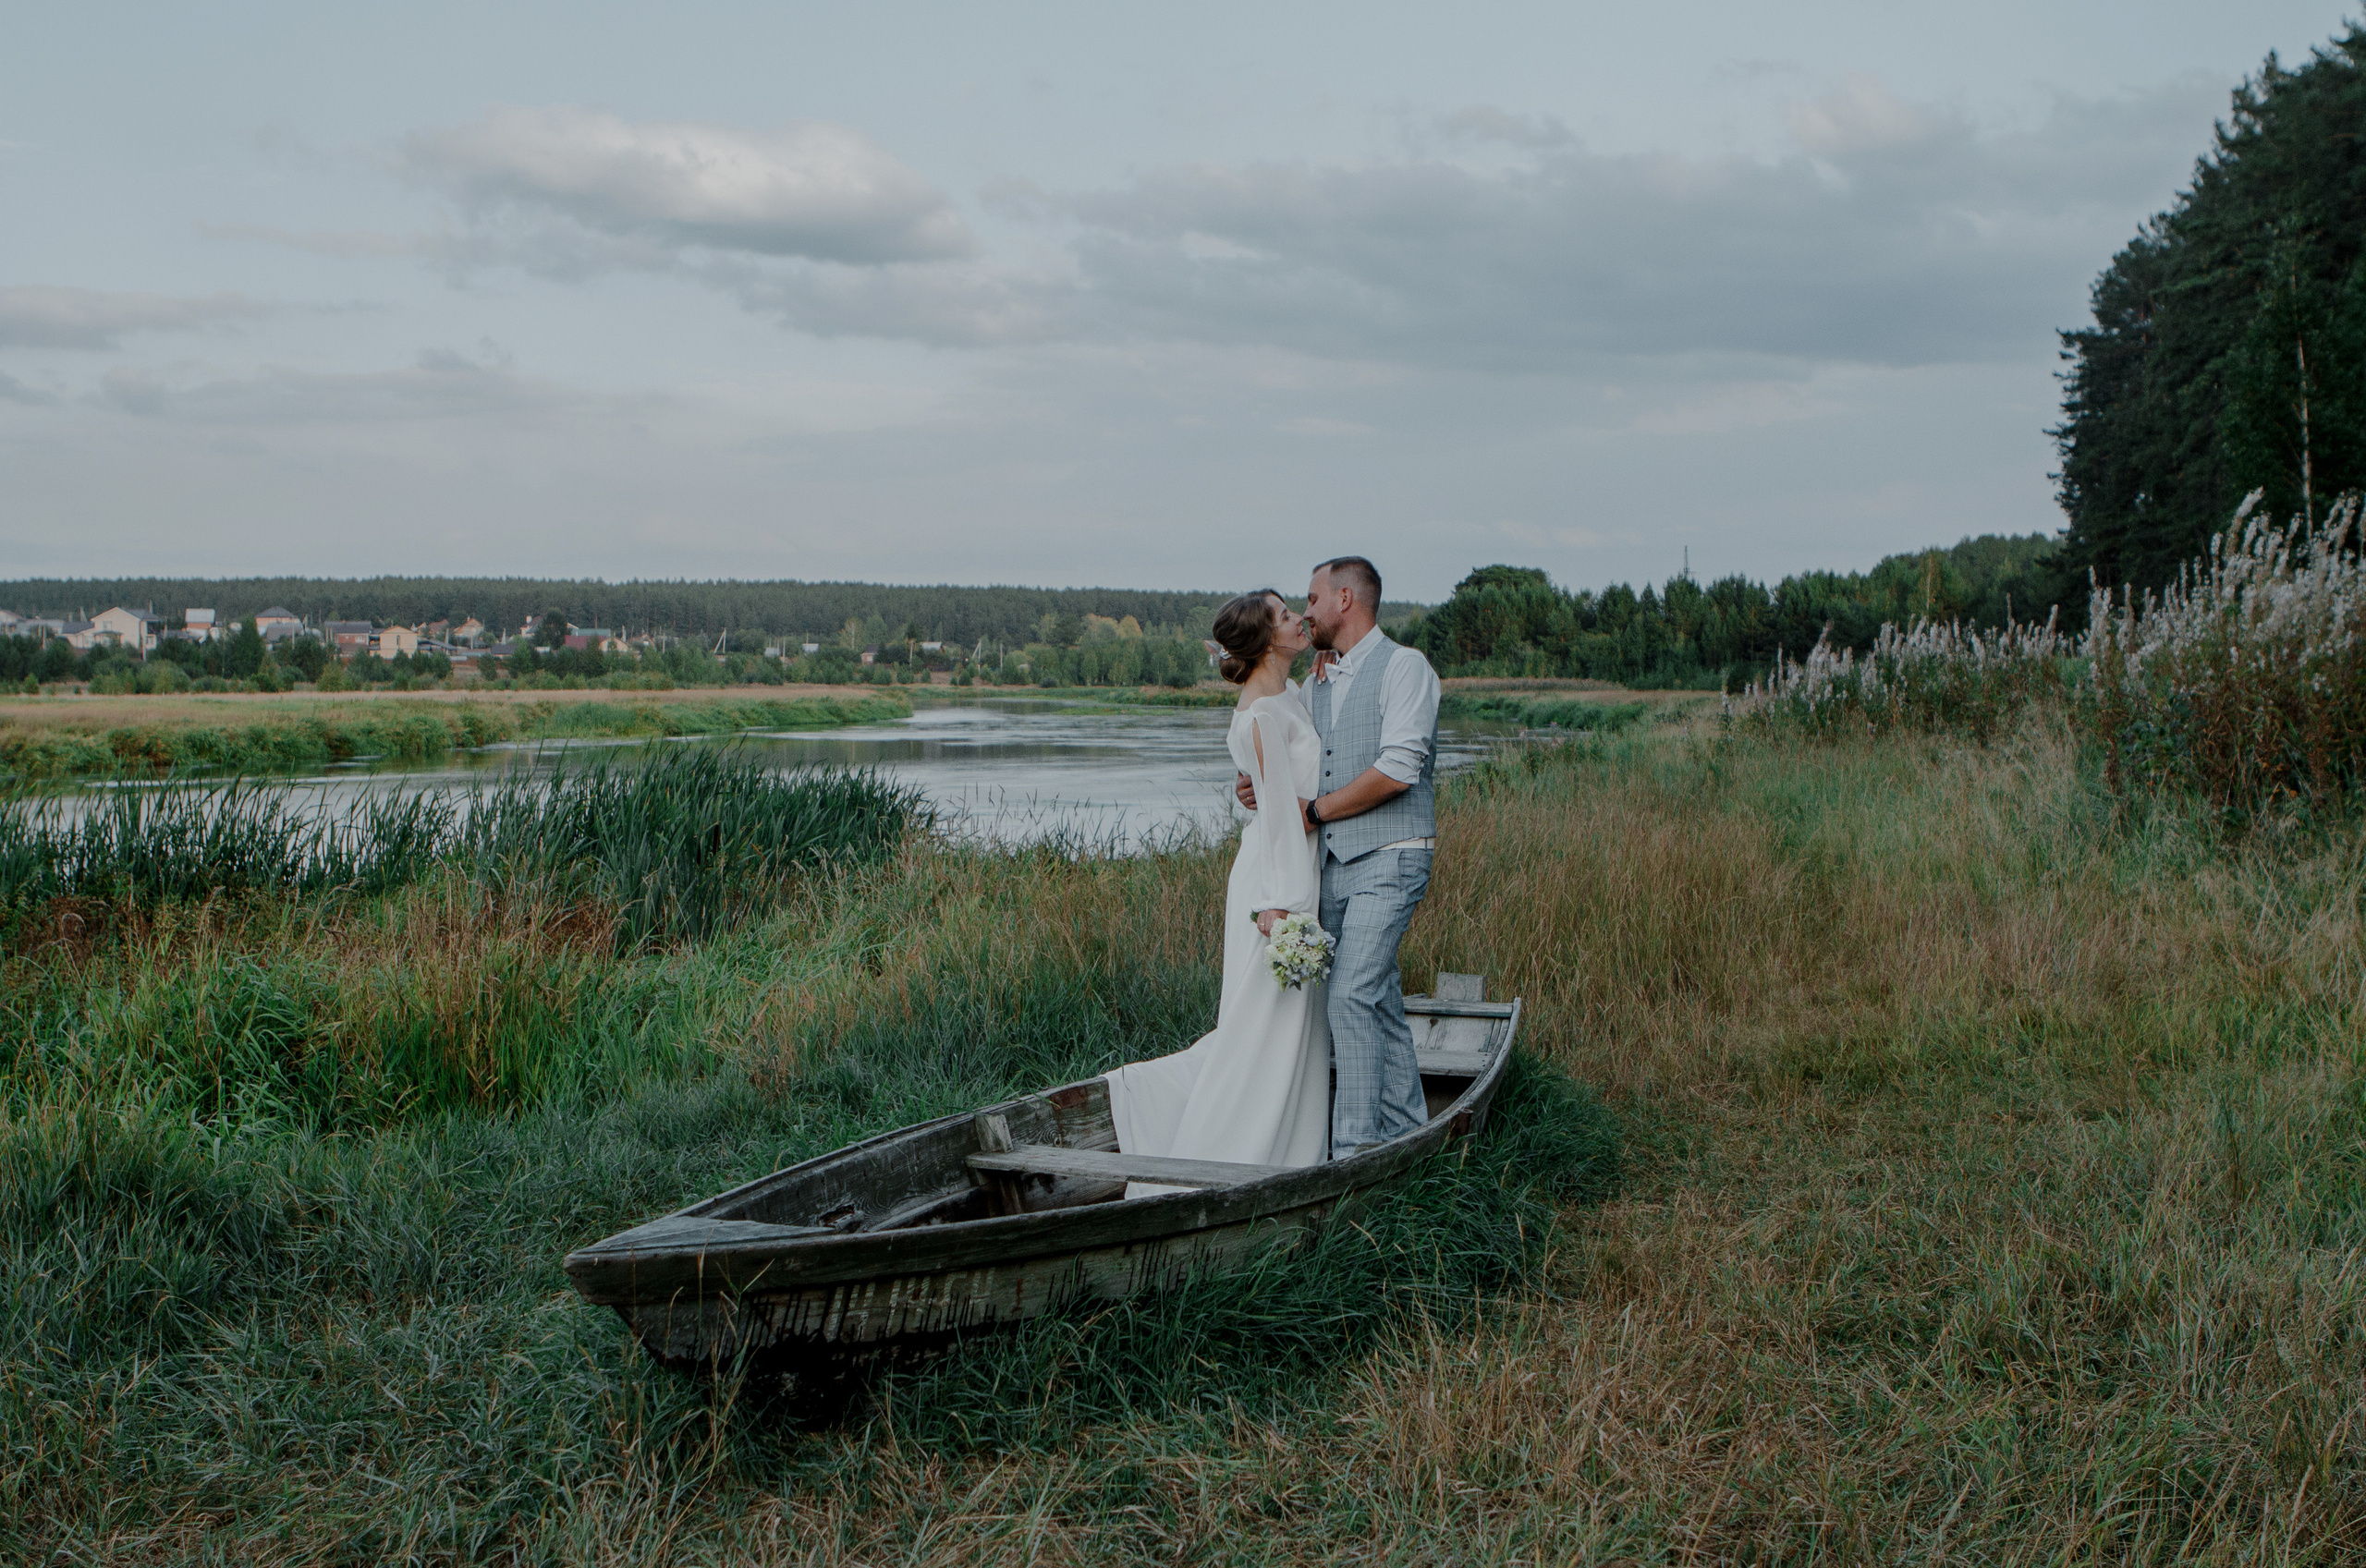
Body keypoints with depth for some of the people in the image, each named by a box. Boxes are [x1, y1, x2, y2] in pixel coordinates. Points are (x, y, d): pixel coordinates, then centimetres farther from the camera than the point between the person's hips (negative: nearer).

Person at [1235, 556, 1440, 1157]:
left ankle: (1354, 1147, -15)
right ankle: (1406, 1137, 17)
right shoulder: (1313, 685, 17)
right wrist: (1256, 787, -3)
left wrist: (1316, 809, -11)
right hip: (1333, 863, 8)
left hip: (1387, 859, -8)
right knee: (1380, 1004, 10)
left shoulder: (1403, 666, -6)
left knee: (1351, 995, -16)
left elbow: (1398, 769, -17)